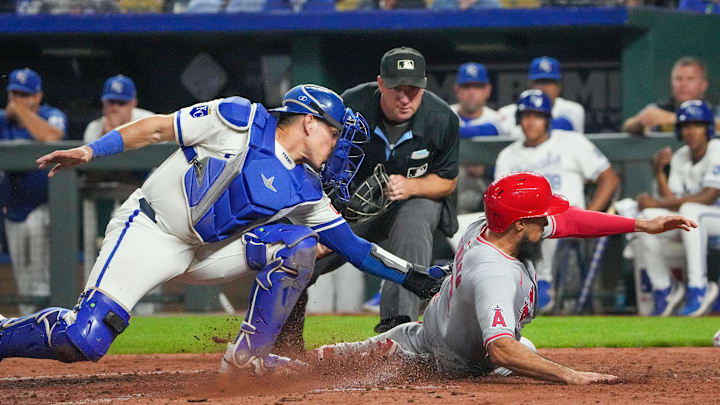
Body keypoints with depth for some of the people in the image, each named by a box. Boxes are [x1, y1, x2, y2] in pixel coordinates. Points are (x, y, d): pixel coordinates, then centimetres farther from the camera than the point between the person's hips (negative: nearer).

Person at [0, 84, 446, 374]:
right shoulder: (240, 120, -11)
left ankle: (248, 354, -6)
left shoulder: (304, 193, 4)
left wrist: (414, 277, -1)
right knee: (85, 340, -24)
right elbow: (159, 128, -9)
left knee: (298, 244, -14)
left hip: (208, 254, 6)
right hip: (150, 230, -6)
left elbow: (355, 247, 6)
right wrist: (90, 151, -15)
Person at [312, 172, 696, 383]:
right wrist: (569, 376, -60)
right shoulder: (495, 275, -45)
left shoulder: (485, 225, -19)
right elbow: (501, 350, -56)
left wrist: (644, 225, -14)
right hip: (458, 364, -9)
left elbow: (567, 221, -11)